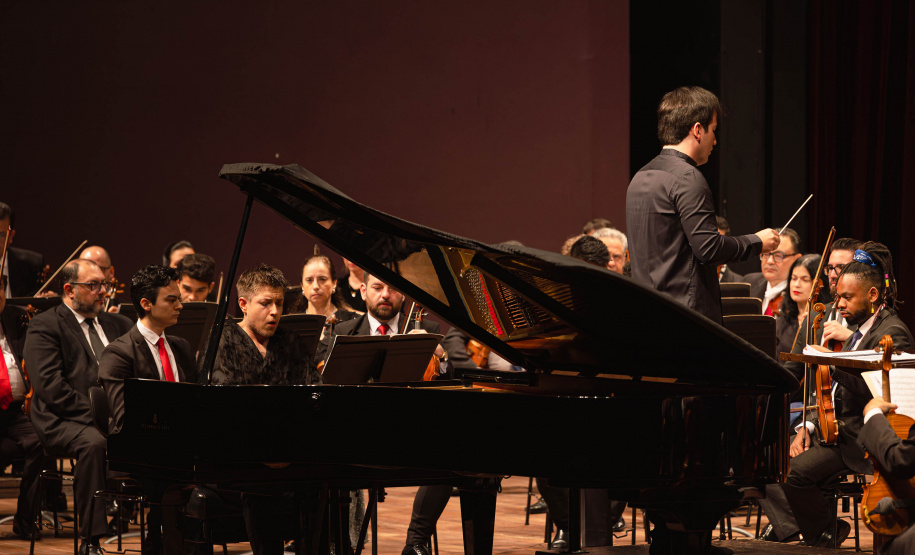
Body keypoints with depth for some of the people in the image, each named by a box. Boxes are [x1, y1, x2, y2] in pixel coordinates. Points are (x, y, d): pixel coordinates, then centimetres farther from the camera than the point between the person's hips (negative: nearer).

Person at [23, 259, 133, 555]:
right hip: (63, 422, -5)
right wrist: (95, 415, -19)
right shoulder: (45, 326, 2)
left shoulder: (117, 324, 22)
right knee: (94, 443, -38)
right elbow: (49, 386, -11)